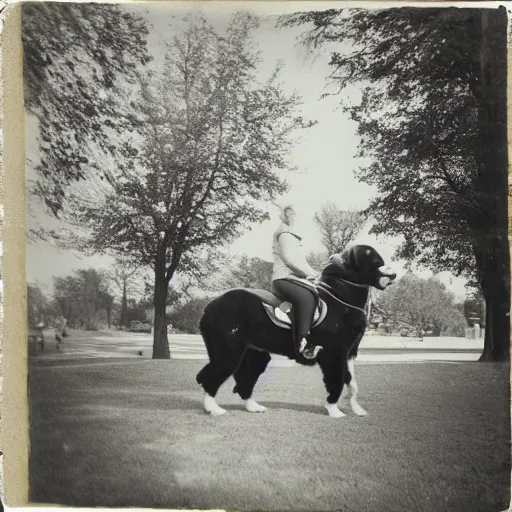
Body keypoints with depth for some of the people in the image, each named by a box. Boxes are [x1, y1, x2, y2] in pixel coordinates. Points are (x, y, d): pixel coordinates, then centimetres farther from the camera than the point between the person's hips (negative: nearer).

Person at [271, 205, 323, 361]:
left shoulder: (292, 236, 29)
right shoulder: (285, 233, -3)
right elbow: (288, 259, -15)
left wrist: (311, 272, 10)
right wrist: (306, 273, -10)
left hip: (295, 277, 11)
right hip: (284, 278, -11)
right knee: (306, 297, -37)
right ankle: (303, 343, -45)